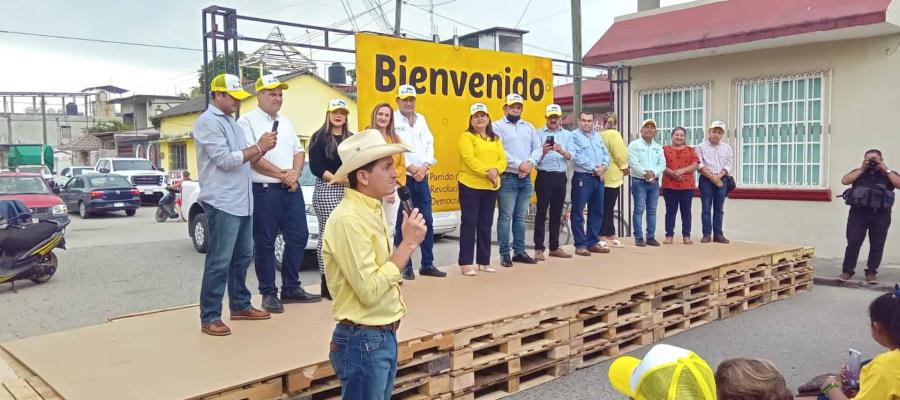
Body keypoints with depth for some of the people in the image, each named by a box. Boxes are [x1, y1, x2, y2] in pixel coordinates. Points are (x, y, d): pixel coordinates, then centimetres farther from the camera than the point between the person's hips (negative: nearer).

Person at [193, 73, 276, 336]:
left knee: (243, 256, 15)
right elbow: (225, 160, -19)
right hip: (222, 203, -9)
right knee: (219, 262, -6)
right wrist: (259, 147, -12)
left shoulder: (231, 122, 19)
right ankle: (209, 318, 1)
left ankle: (240, 306, 27)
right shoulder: (208, 122, -10)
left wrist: (261, 149, 1)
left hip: (242, 202, 9)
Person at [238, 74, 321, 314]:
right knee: (265, 243, 0)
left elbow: (298, 151, 15)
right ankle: (268, 293, 10)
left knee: (298, 237, 8)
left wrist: (295, 173, -5)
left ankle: (291, 288, 20)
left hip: (292, 188, 7)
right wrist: (282, 174, -10)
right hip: (264, 191, -7)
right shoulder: (248, 121, -5)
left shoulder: (285, 122, 18)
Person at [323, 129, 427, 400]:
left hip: (384, 335, 9)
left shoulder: (372, 209, 8)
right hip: (364, 340, -9)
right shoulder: (348, 220, -21)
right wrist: (409, 243, -20)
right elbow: (369, 290, -25)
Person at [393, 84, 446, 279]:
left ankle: (427, 264, 15)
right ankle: (406, 267, 6)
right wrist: (411, 168, -12)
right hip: (401, 178, -5)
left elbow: (429, 144, 9)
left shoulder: (421, 119, 14)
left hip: (421, 177, 6)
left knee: (427, 221, 7)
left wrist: (424, 166, -6)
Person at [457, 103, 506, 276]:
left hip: (491, 187, 6)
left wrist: (495, 170, -15)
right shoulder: (466, 137, -4)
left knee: (486, 224, 11)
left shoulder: (495, 139, 16)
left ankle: (484, 261, 19)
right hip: (470, 185, -6)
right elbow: (469, 159, -16)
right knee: (469, 223, -3)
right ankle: (465, 263, 1)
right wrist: (487, 172, -24)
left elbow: (503, 159, 6)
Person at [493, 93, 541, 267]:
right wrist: (519, 164, -17)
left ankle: (519, 251, 16)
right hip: (507, 178, -5)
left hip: (526, 179, 6)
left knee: (521, 217, 10)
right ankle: (504, 253, 0)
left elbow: (537, 148, 10)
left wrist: (530, 162, -10)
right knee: (505, 217, -5)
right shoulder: (497, 126, -1)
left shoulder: (528, 127, 18)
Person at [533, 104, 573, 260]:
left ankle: (554, 247, 19)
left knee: (557, 213, 10)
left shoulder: (566, 134, 11)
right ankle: (539, 248, 2)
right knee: (541, 212, -3)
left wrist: (562, 151, -19)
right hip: (545, 176, -4)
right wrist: (543, 151, -24)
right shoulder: (539, 133, 1)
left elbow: (570, 156, 1)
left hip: (561, 176, 4)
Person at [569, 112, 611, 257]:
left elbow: (606, 154, 14)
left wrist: (604, 166, -7)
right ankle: (580, 244, 1)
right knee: (578, 212, -4)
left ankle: (593, 242, 19)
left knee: (597, 211, 11)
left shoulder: (598, 137, 18)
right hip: (582, 177, -7)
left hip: (598, 178, 7)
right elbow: (578, 157, -15)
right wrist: (594, 168, -15)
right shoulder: (574, 136, -4)